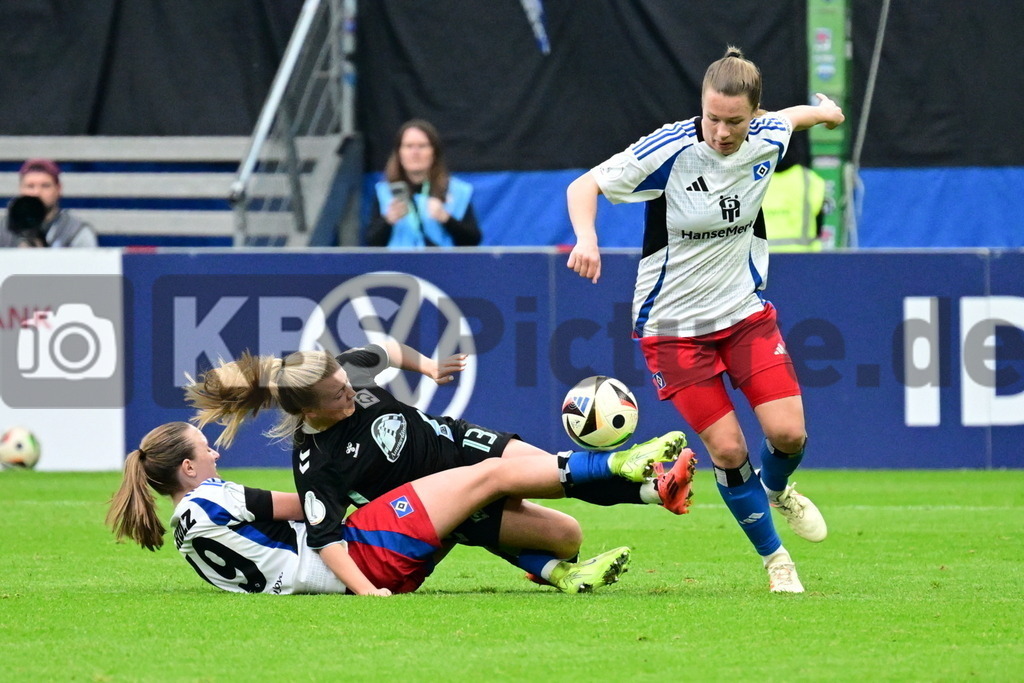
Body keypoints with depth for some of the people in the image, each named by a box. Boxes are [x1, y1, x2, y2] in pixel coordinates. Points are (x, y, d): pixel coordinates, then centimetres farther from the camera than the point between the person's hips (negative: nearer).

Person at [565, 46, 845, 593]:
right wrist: (586, 238, -36)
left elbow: (790, 116, 16)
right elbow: (584, 185, -17)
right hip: (673, 323, -4)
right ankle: (774, 558, 13)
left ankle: (777, 490, 30)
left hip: (745, 311, 4)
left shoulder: (767, 140, -10)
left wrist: (824, 110, 37)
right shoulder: (668, 150, -23)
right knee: (727, 449, -8)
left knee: (788, 432, -8)